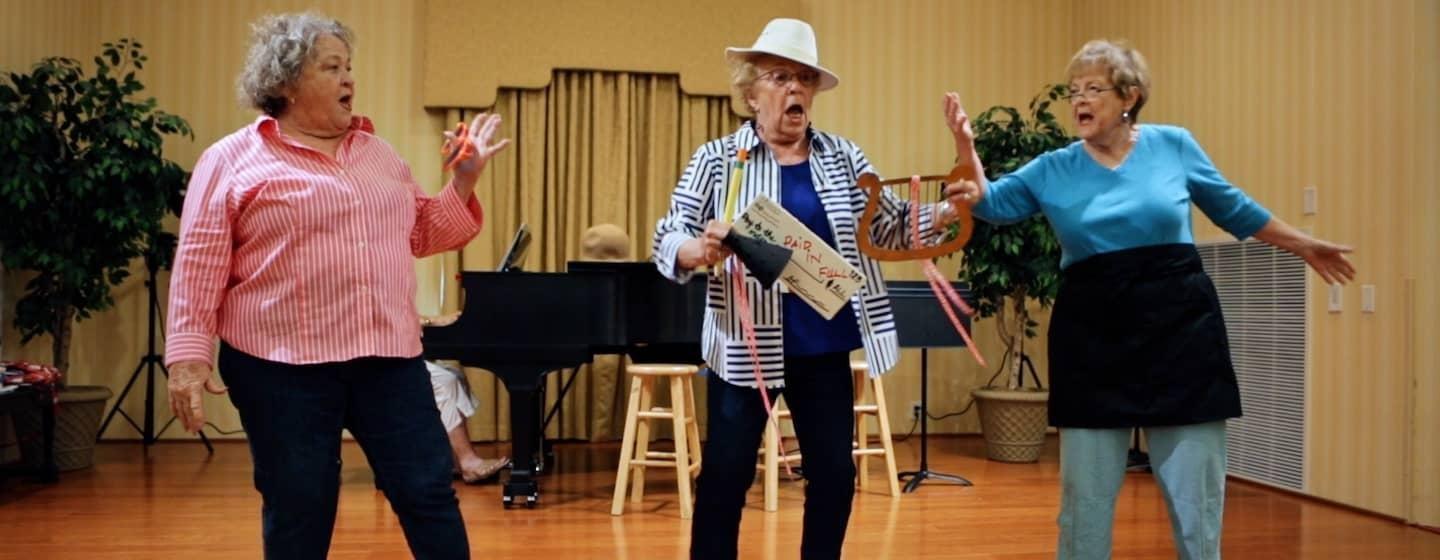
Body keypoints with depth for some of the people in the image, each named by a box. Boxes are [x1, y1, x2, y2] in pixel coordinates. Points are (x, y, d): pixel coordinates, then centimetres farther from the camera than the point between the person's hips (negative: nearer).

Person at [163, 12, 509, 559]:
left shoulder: (377, 153, 15)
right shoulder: (232, 160, 0)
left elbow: (421, 234, 21)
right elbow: (199, 268, -4)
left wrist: (464, 178, 9)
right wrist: (188, 356, -10)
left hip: (388, 359, 4)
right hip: (283, 368, -4)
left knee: (430, 496, 4)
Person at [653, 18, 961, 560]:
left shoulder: (842, 156, 7)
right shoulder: (717, 158, -2)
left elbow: (892, 225, 5)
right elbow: (667, 239, -7)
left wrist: (946, 213, -14)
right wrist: (698, 250, -30)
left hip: (824, 348, 3)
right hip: (745, 346, -3)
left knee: (835, 473, 11)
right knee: (725, 476, 3)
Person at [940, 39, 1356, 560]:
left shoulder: (1174, 146, 2)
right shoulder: (1054, 170, 3)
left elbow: (1232, 207, 15)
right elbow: (990, 201, -6)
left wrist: (1304, 246, 23)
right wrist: (966, 149, -23)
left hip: (1179, 326, 0)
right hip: (1092, 335, 1)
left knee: (1195, 490, 6)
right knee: (1085, 491, 8)